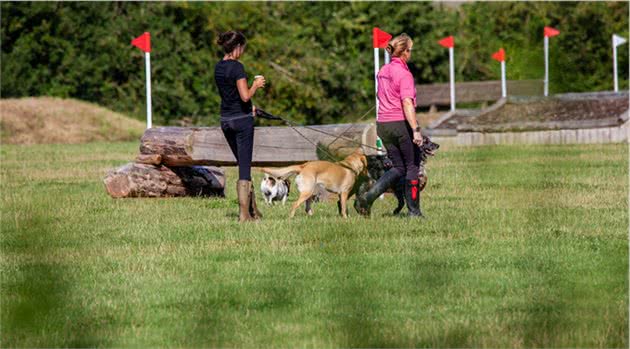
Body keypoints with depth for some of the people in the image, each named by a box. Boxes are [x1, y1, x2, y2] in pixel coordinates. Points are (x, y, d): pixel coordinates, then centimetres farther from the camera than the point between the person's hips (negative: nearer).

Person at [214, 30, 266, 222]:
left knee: (243, 164, 17)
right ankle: (244, 213, -2)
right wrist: (256, 85, -4)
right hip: (242, 120, -7)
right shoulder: (237, 67, -16)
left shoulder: (218, 68, 9)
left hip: (225, 119, 7)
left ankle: (252, 209, 21)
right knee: (245, 166, -2)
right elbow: (245, 96, -22)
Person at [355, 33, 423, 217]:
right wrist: (416, 130, -27)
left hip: (383, 124, 7)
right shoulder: (404, 74, -14)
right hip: (401, 124, -7)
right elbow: (407, 104, -22)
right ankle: (414, 211, 10)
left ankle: (367, 197, -5)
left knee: (399, 168, 13)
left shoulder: (383, 71, 10)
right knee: (412, 166, 7)